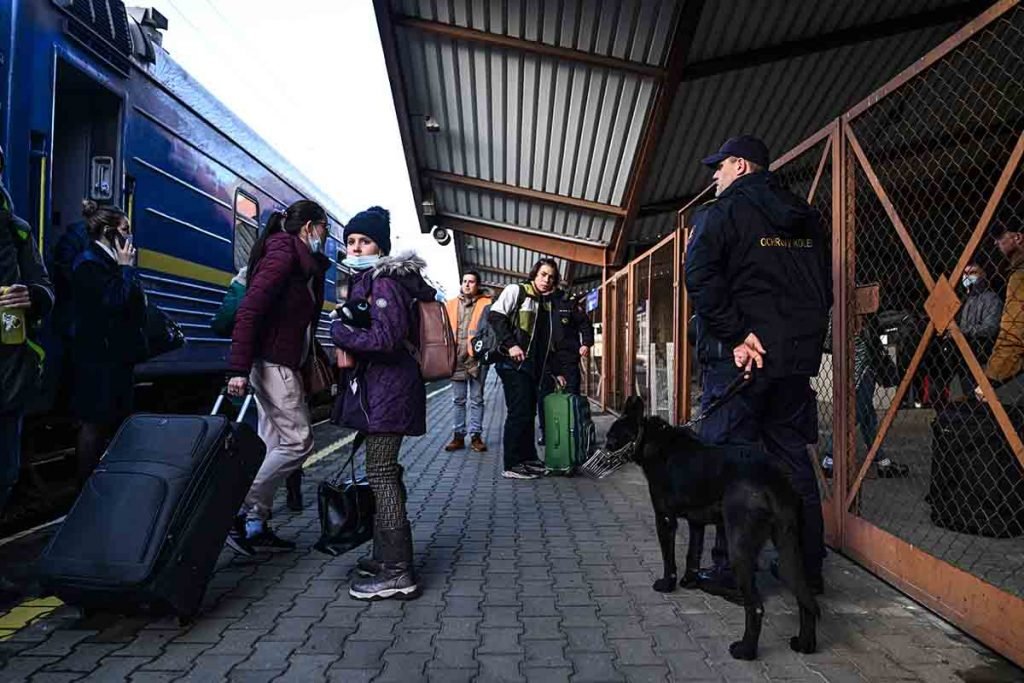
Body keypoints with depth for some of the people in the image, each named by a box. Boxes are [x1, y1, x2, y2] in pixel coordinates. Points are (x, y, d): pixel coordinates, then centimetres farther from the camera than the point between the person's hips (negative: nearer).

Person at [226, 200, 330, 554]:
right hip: (273, 361, -10)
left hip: (282, 362, 10)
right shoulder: (284, 253, -11)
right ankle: (238, 511, -3)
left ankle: (256, 524, 18)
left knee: (273, 444, 11)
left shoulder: (305, 263, 17)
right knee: (298, 441, -8)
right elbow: (250, 309, -20)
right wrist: (238, 368, -24)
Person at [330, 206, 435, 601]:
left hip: (386, 388, -10)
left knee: (381, 474, -9)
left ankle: (397, 573, -5)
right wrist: (348, 348, 3)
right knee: (383, 472, 15)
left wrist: (339, 332, -10)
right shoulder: (367, 279, 18)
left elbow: (386, 338, -21)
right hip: (380, 386, 10)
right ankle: (387, 555, 27)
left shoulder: (383, 282, -11)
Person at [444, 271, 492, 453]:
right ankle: (459, 435, 17)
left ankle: (475, 436, 12)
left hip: (477, 357, -3)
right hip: (456, 358, 3)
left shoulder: (486, 304, 1)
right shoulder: (451, 304, 11)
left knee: (477, 400, 5)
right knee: (458, 400, 9)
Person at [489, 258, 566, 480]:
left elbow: (548, 343, 23)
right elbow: (495, 316, -10)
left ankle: (528, 458, 19)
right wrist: (511, 344, -18)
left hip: (534, 367, 7)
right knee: (519, 412, -10)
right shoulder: (516, 291, 1)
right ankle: (512, 466, -5)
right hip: (513, 363, -7)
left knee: (528, 412, 9)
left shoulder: (548, 304, 20)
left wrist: (556, 371, 19)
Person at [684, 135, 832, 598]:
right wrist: (807, 339, 20)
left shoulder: (721, 212, -3)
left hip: (739, 357, -7)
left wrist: (736, 334, -16)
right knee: (793, 459, 13)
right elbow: (825, 286, 20)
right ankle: (807, 567, 22)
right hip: (798, 355, 7)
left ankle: (732, 572, 5)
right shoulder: (806, 217, 18)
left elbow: (701, 277, -18)